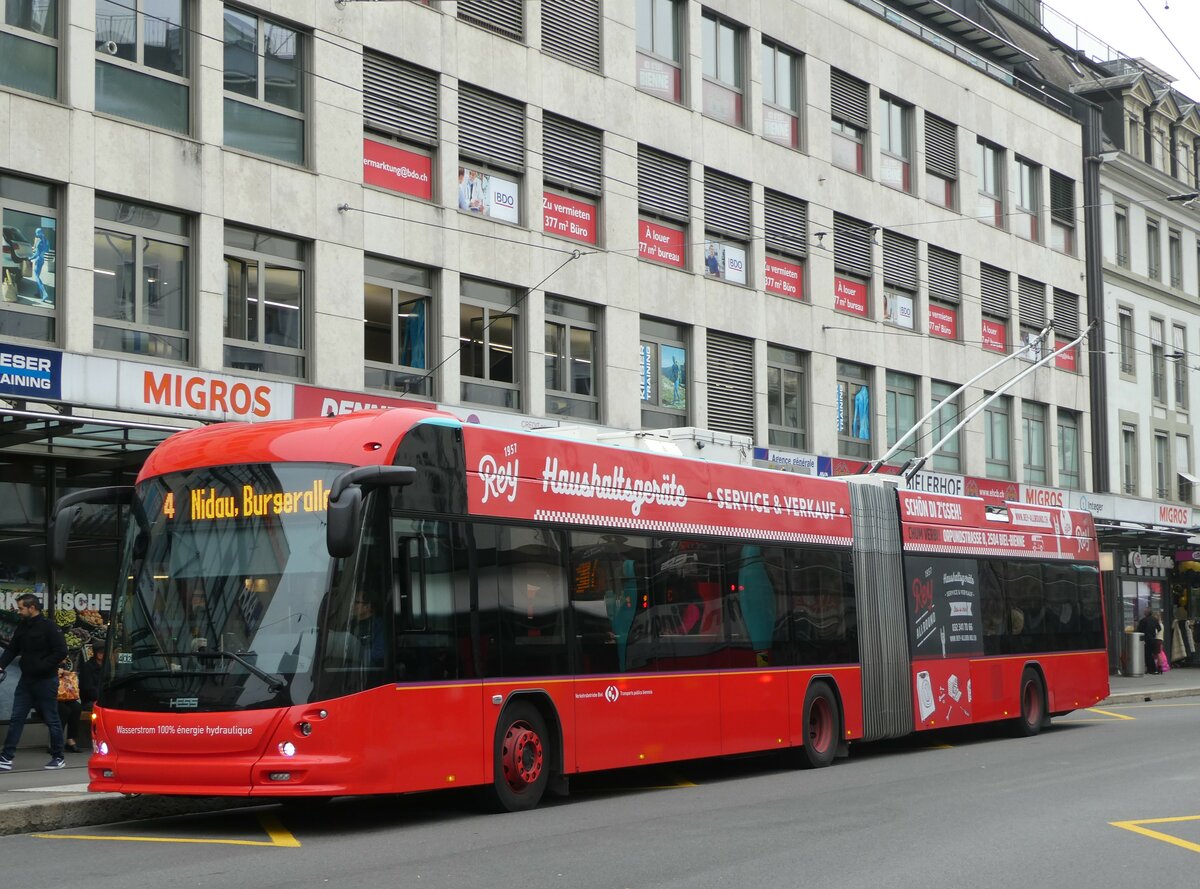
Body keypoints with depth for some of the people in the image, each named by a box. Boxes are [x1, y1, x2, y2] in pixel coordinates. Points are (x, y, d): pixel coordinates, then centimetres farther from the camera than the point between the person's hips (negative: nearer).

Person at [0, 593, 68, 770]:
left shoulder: (48, 626, -12)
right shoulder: (22, 627, 9)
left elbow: (61, 651, -17)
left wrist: (42, 666, -21)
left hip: (45, 681, -7)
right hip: (26, 681, 7)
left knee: (51, 720, 3)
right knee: (16, 719, 4)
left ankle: (58, 758, 13)